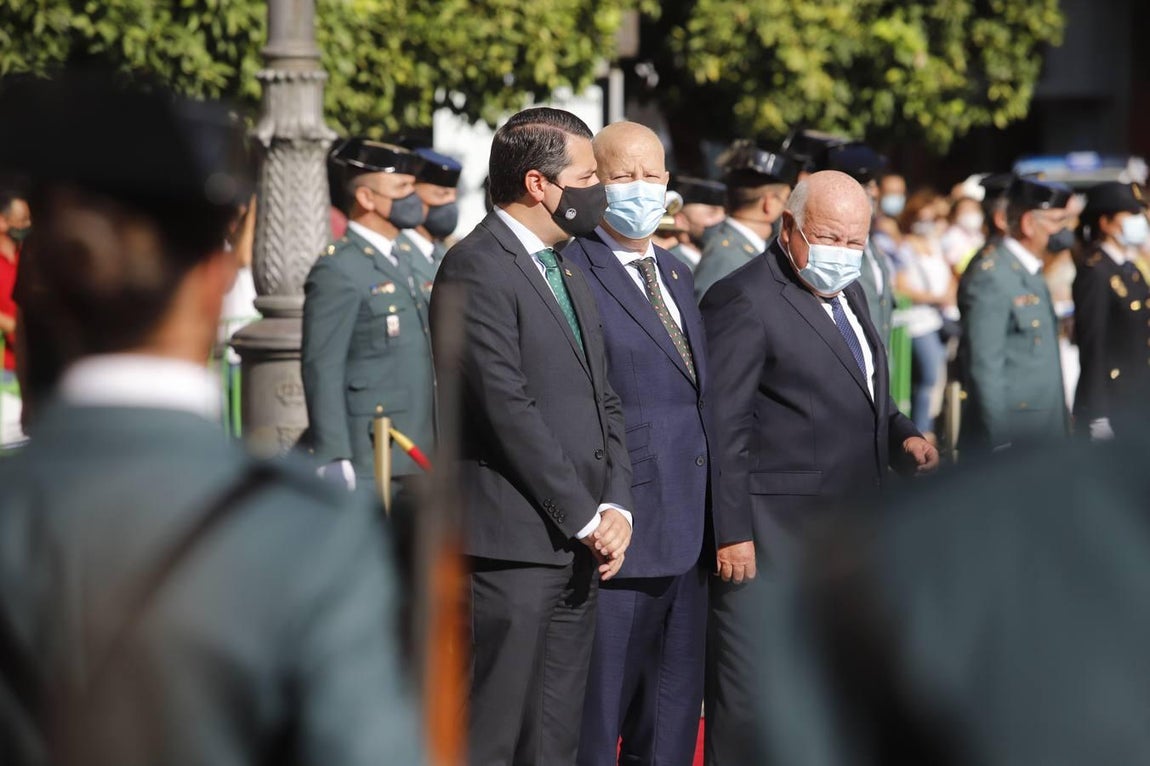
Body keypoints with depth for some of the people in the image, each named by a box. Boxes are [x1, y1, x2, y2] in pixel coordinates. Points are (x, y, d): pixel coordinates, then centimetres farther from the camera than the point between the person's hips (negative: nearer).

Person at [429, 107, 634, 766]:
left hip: (578, 548, 9)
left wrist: (616, 507, 3)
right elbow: (509, 410, -16)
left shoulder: (570, 273, 19)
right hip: (510, 546, -9)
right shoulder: (478, 268, -11)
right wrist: (585, 518, -12)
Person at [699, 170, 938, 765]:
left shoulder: (848, 294, 15)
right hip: (772, 537, -9)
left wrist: (902, 435, 7)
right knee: (749, 698, -4)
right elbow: (723, 428, -16)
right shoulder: (744, 301, -13)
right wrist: (731, 533, -20)